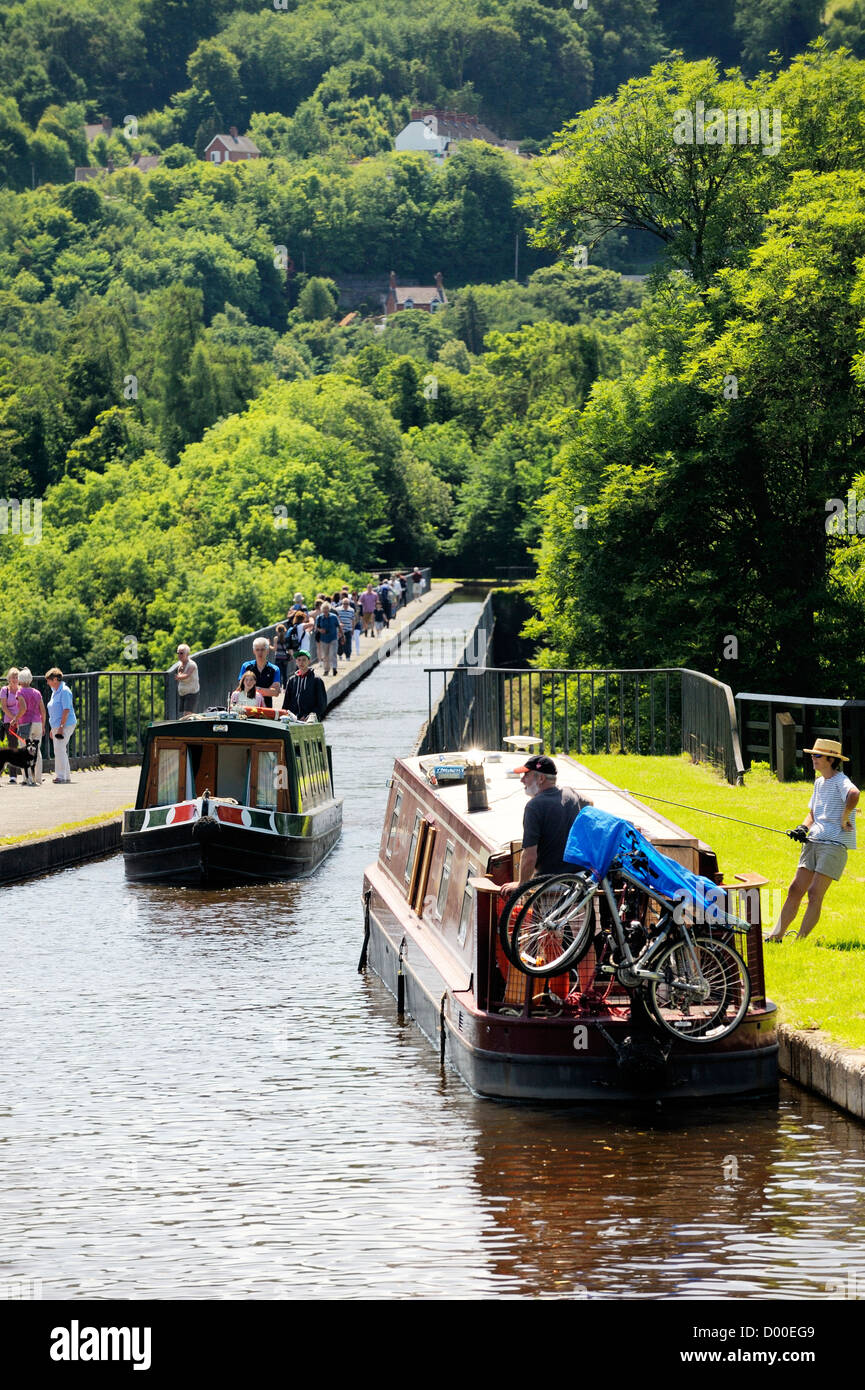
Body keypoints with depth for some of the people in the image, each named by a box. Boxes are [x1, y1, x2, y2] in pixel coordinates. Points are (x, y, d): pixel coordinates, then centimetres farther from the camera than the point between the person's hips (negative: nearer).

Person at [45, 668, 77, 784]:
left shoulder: (64, 691, -13)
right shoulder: (55, 691, 17)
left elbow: (66, 710, -19)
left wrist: (61, 727, -23)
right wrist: (52, 729, 21)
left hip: (65, 725, -10)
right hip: (56, 726, 10)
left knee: (59, 750, -14)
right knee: (60, 751, 11)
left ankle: (60, 776, -13)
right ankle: (67, 776, 18)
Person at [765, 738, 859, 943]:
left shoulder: (841, 781, -10)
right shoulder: (819, 782, 18)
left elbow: (853, 794, -34)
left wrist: (844, 820, -25)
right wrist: (803, 828, 9)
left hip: (835, 844, -8)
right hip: (813, 842, 8)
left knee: (815, 894, -11)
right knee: (795, 890, 6)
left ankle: (800, 940, -8)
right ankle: (776, 936, 10)